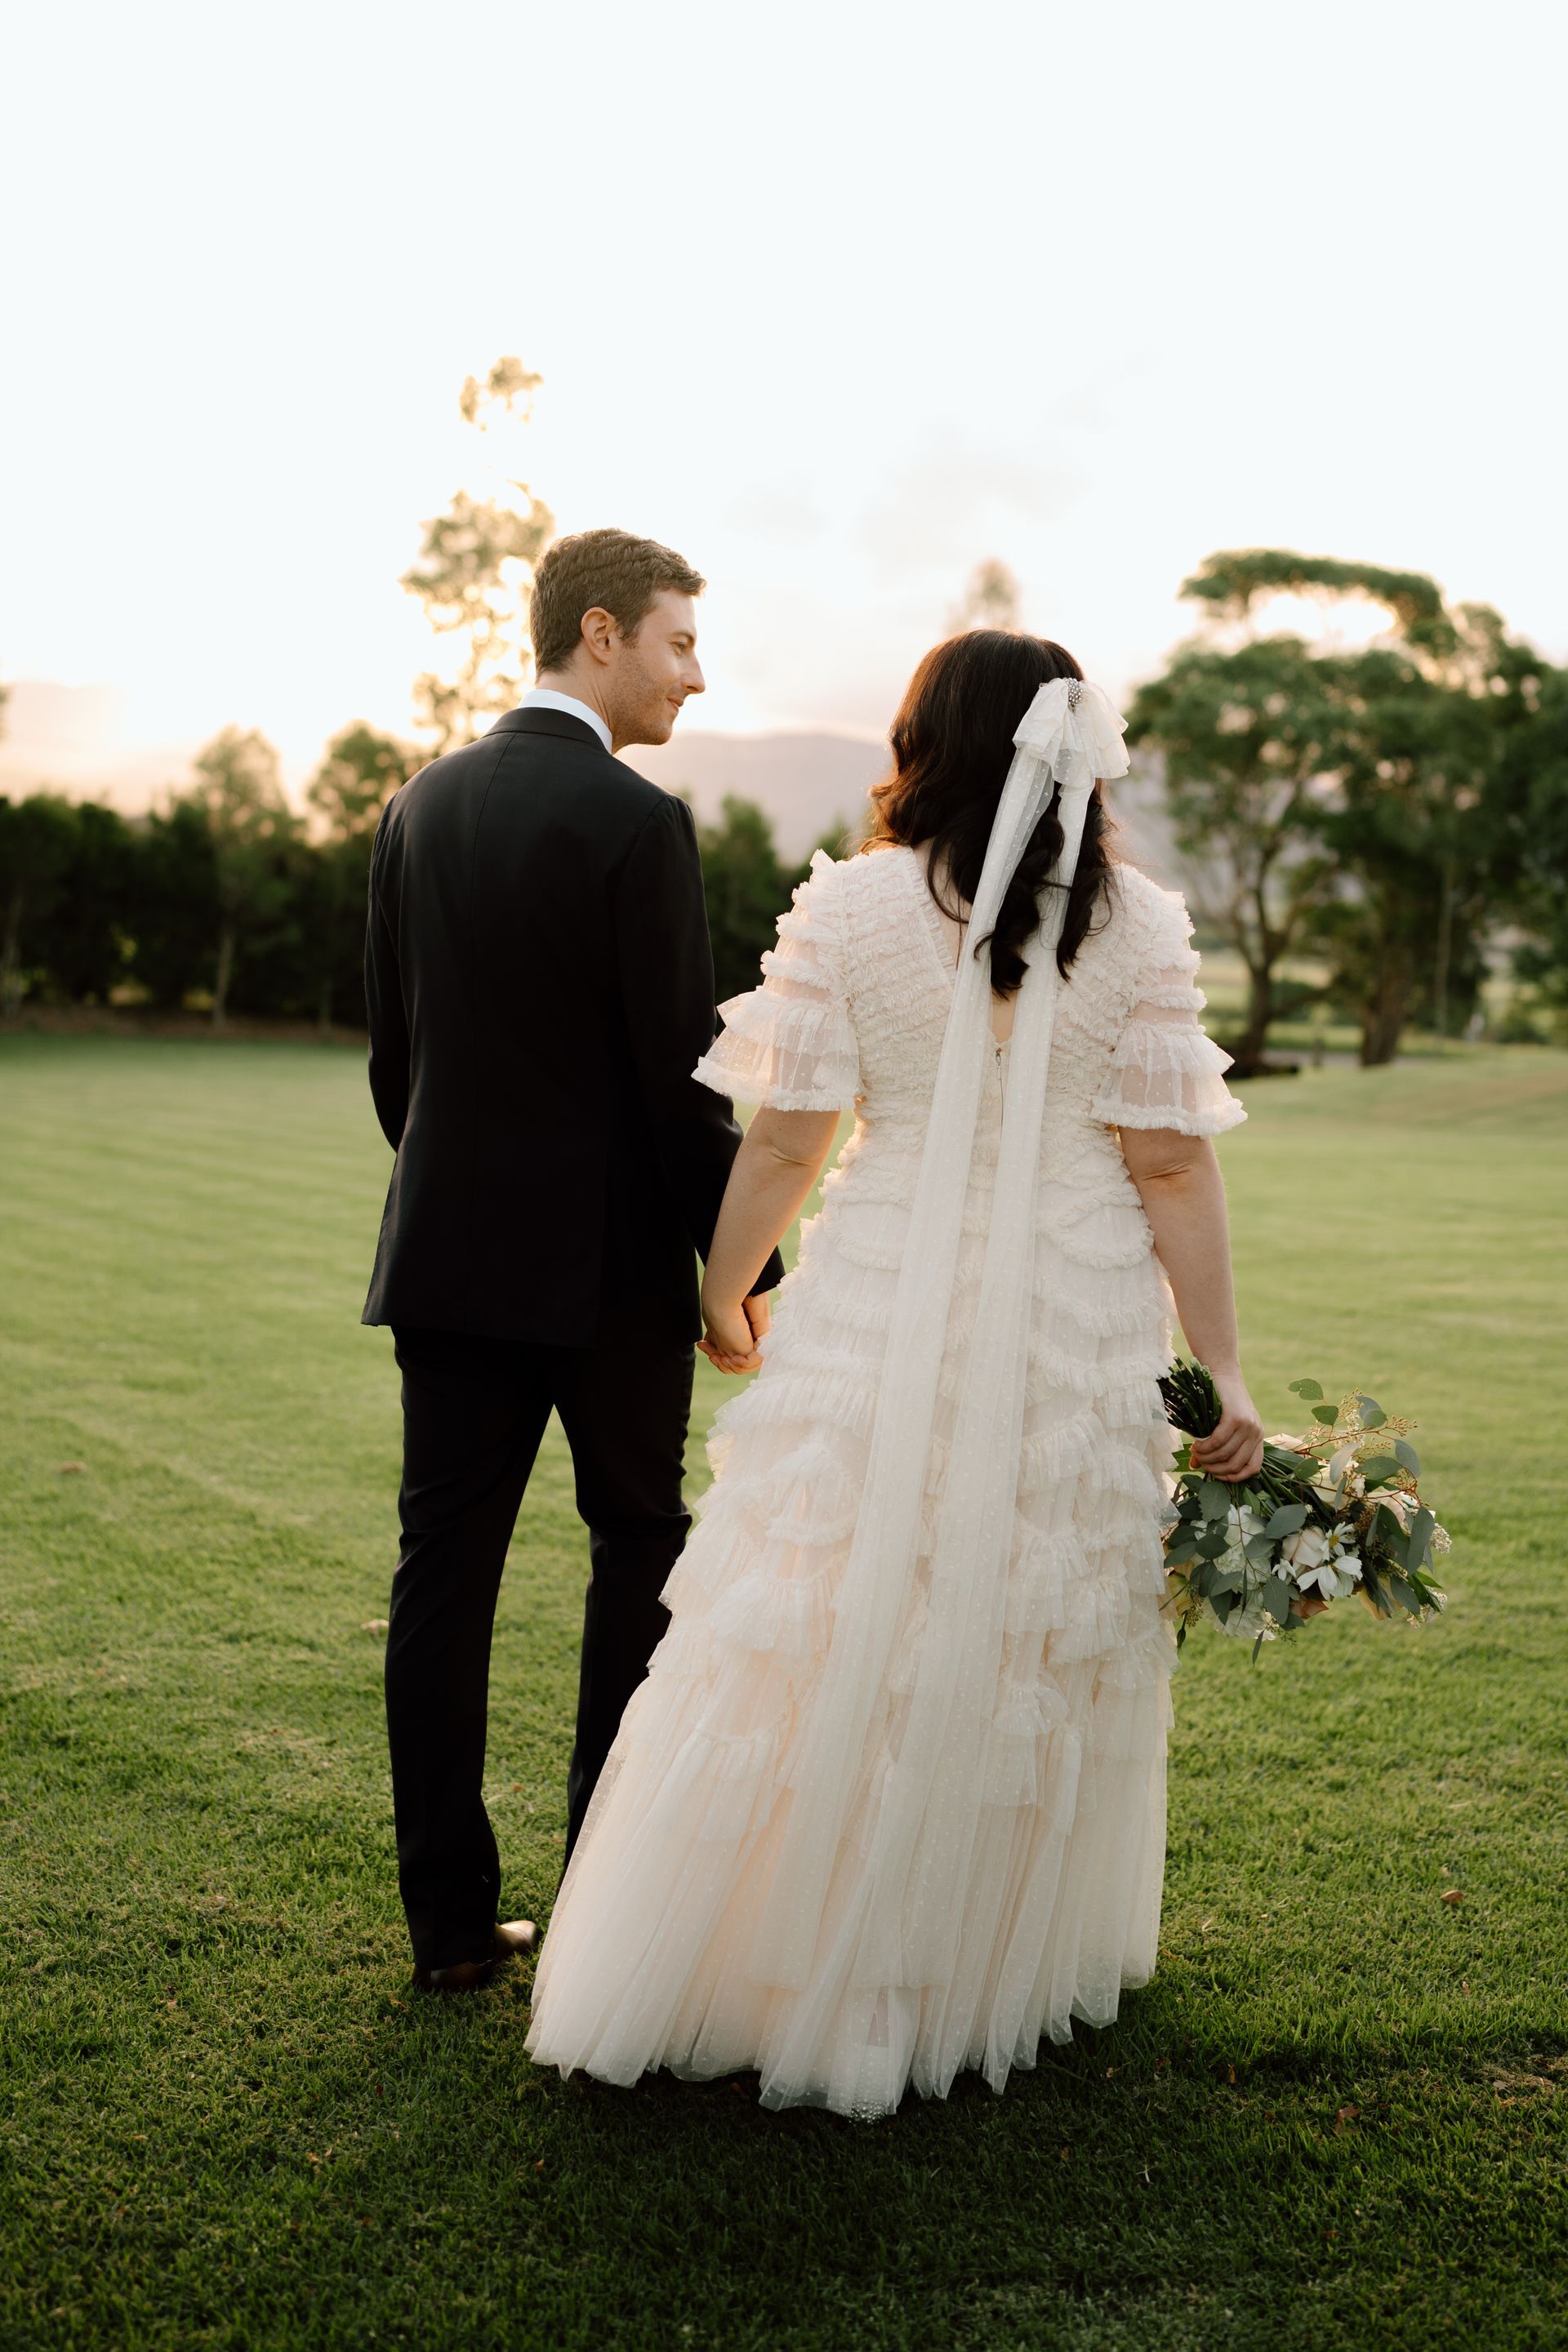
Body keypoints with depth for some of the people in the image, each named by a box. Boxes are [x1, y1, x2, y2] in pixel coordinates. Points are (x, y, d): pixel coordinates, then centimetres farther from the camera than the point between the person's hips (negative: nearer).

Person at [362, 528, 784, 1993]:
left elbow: (389, 1045, 11)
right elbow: (681, 1074, -14)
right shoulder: (635, 824, -13)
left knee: (443, 1569, 8)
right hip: (610, 1265, -5)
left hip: (445, 1253, 6)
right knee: (639, 1554, 11)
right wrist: (746, 1263, -5)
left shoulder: (420, 805, 7)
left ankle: (449, 1919, 16)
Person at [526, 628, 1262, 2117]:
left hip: (885, 1324, -1)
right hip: (1080, 1336, 2)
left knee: (829, 1660, 9)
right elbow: (1173, 1167, -5)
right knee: (1044, 1661, 16)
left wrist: (724, 1297, 12)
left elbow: (783, 1144, -4)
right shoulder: (1137, 925, -2)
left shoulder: (850, 907, -5)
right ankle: (1005, 1975, 33)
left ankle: (785, 1971, 19)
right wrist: (1223, 1375, 0)